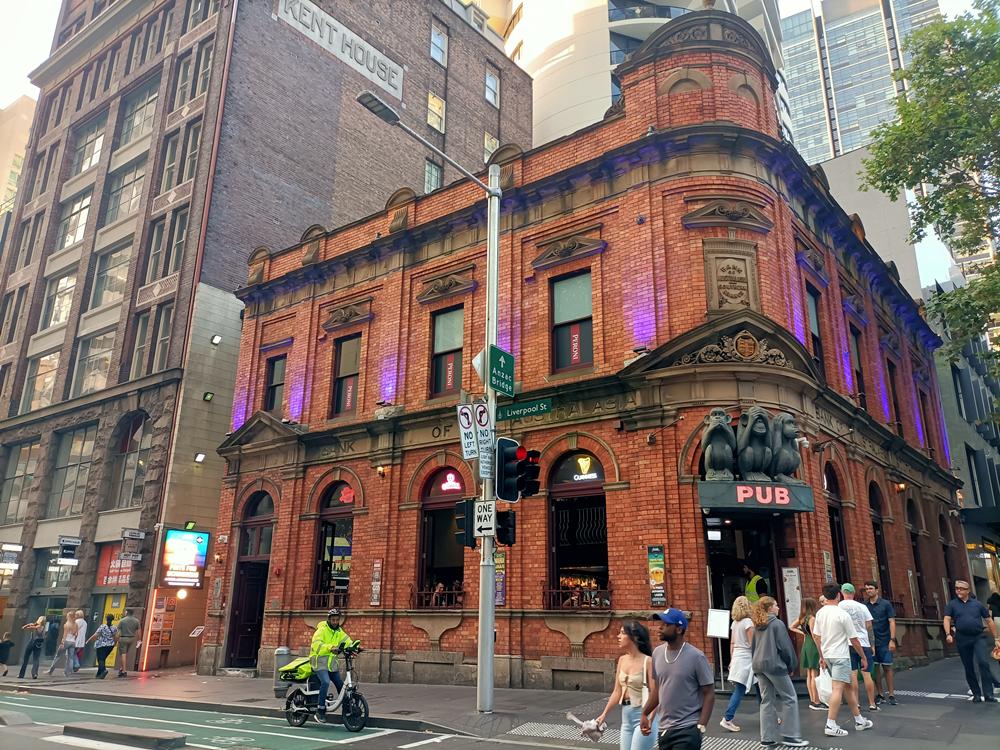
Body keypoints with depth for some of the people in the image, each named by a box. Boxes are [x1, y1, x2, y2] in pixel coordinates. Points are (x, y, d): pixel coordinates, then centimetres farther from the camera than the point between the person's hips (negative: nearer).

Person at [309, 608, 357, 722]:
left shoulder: (339, 632, 10)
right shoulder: (322, 630, -13)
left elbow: (347, 641, 0)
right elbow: (316, 645, -29)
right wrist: (330, 647, -44)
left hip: (332, 663, 7)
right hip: (320, 662, -7)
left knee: (341, 685, 8)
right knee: (325, 682, -27)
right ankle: (320, 710, -18)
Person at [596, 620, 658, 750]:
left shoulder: (648, 661, -13)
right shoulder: (622, 660, 7)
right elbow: (617, 692, 11)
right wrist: (604, 714, 8)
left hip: (642, 715, -7)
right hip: (626, 716, 7)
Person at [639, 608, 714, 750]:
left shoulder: (695, 657, -13)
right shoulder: (657, 653, 3)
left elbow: (709, 694, -8)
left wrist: (701, 726, -14)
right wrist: (644, 714, 12)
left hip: (687, 730, -6)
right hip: (664, 729, 6)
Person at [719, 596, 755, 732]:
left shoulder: (734, 623, 10)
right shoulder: (748, 622, -12)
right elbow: (752, 644, -14)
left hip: (736, 658, 8)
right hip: (747, 658, -8)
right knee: (739, 691, -2)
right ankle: (728, 719, 0)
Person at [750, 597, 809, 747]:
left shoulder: (757, 626, 14)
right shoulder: (777, 624, -6)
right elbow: (785, 647, -9)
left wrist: (757, 664, 18)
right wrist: (791, 666, 1)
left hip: (759, 665, 7)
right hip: (774, 664, -7)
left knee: (767, 700, 10)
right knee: (789, 698, 3)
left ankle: (767, 737, 9)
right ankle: (790, 736, 2)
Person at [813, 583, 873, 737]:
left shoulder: (820, 613, 5)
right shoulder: (842, 615, -15)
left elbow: (816, 636, 10)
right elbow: (854, 640, -10)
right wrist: (863, 657, 3)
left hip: (827, 655, 7)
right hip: (840, 656, -7)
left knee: (848, 686, 18)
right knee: (838, 688, -9)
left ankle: (859, 720, 27)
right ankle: (831, 726, -13)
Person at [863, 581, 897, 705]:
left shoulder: (885, 604, -3)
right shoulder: (864, 606, 5)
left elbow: (892, 622, -5)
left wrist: (892, 640, -12)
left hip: (884, 642, -3)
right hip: (870, 642, 3)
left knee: (887, 668, 1)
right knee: (875, 668, 5)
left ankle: (891, 695, 9)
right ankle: (879, 694, 14)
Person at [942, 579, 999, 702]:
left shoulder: (978, 604, 9)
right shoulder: (952, 604, 8)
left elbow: (989, 621, 12)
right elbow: (947, 619, -1)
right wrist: (948, 634, -18)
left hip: (979, 637, -1)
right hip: (963, 639, 1)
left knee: (984, 663, -16)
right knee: (969, 668, 6)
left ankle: (988, 694, -11)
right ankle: (976, 694, 18)